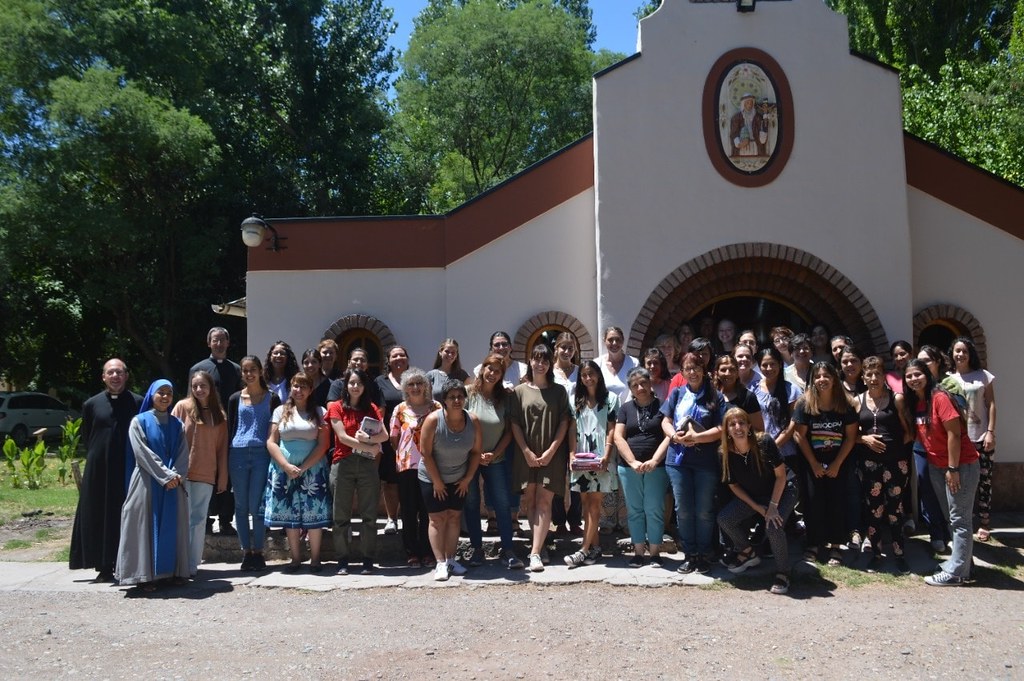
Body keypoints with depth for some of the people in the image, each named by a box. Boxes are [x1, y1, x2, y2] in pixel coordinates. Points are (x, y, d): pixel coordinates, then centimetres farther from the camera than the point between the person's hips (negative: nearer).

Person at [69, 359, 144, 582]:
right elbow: (86, 438, 14)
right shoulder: (92, 404, 6)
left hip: (129, 469, -2)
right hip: (99, 470, 2)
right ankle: (104, 566, 13)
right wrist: (96, 456, 9)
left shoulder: (139, 403, 1)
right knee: (101, 517, 4)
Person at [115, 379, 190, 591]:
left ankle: (176, 570, 9)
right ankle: (145, 574, 0)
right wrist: (165, 475, -15)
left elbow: (183, 453, 4)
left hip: (173, 484, 3)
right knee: (147, 526, -3)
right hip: (147, 482, -3)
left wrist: (177, 475, -13)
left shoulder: (177, 424, 12)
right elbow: (143, 453, -9)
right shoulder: (139, 421, 1)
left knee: (173, 526, 4)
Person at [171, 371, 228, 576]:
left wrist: (223, 478, 4)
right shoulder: (183, 407, 2)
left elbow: (222, 448, 8)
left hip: (206, 476, 2)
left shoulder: (219, 415, 10)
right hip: (183, 473, -2)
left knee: (198, 520, 5)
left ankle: (192, 565, 11)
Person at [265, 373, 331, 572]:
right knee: (290, 514, 4)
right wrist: (287, 466, -10)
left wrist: (303, 468, -12)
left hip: (312, 471, -2)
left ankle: (315, 559, 7)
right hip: (284, 471, 2)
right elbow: (271, 442, 3)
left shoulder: (319, 412, 4)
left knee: (314, 514, -2)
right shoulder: (281, 411, 9)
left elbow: (322, 445, -3)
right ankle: (295, 558, 14)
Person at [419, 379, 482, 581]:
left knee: (454, 517, 7)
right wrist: (437, 482, -13)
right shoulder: (434, 420, -20)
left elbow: (476, 452, 0)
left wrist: (467, 479, -3)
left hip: (459, 480, 3)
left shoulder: (473, 421, -10)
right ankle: (440, 563, 1)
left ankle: (451, 560, 15)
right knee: (438, 519, -2)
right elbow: (425, 452, -17)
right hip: (432, 479, -3)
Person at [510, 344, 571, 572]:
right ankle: (538, 545, 15)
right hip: (526, 455, 1)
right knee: (531, 502, 4)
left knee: (543, 502, -8)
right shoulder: (519, 391, 6)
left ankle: (535, 553, -12)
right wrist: (527, 452, -7)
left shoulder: (558, 391, 6)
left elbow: (564, 422, 1)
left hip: (551, 455, -1)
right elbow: (514, 424, 2)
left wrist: (551, 451, -8)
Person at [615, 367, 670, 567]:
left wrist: (654, 461, -15)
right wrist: (633, 462, -10)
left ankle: (654, 552, 11)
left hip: (656, 466, -2)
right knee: (635, 510, 7)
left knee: (654, 510, 1)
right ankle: (638, 552, 15)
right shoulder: (626, 408, 10)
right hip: (629, 466, 3)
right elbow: (618, 437, 3)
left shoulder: (662, 406, 3)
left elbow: (668, 436, -4)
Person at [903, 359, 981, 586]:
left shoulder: (940, 397, -17)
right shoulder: (914, 402, 7)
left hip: (961, 465, -9)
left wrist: (953, 468, -19)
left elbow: (954, 433, -19)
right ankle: (962, 563, 26)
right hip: (937, 466, 9)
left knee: (959, 520, -3)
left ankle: (955, 572, 1)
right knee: (950, 518, 15)